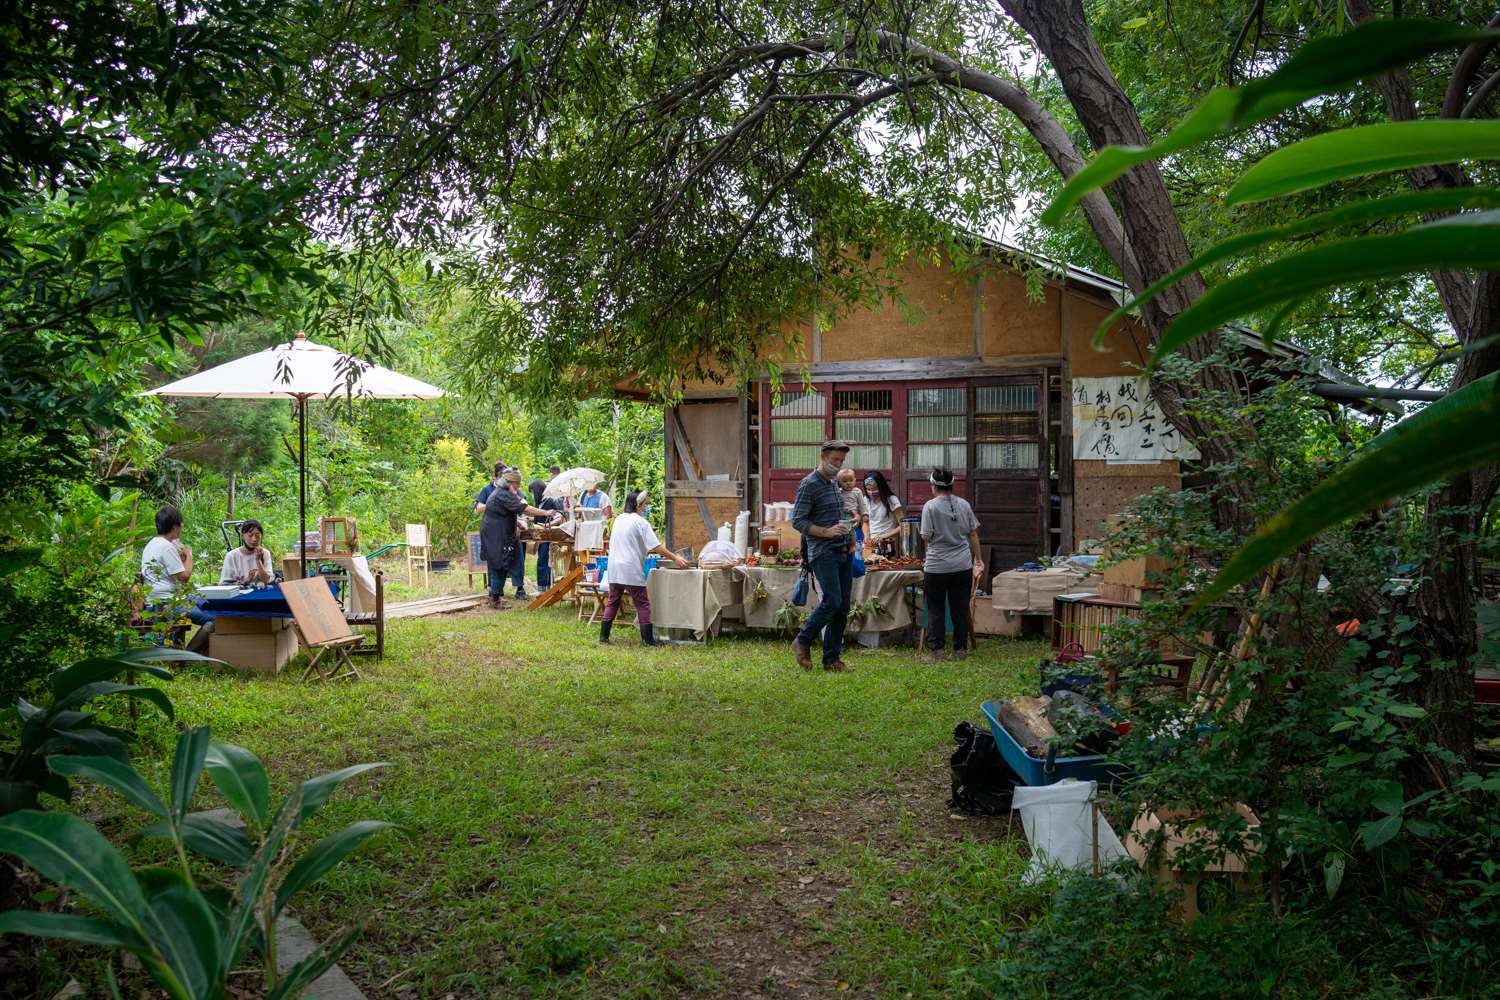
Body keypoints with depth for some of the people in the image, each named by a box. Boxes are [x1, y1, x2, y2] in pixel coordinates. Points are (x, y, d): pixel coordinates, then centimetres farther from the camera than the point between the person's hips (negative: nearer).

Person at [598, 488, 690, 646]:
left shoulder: (618, 519, 13)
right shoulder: (640, 522, -9)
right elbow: (656, 546, -12)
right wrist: (675, 558, -7)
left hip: (614, 569, 7)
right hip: (631, 570, -7)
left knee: (612, 602, 14)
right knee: (643, 604, 1)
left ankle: (603, 635, 15)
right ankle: (648, 639, 1)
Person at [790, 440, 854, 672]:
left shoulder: (835, 484, 19)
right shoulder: (809, 484, -8)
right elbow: (797, 521, -13)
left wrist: (846, 527, 13)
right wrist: (826, 532, -20)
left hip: (843, 552, 8)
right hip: (823, 553, -8)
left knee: (842, 607, 5)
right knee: (832, 602, -16)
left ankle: (832, 659, 11)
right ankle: (802, 642, 5)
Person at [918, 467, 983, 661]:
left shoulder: (930, 506, -10)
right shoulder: (964, 504, 3)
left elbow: (926, 537, -11)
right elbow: (973, 534, 7)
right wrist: (978, 559, 15)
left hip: (937, 567, -3)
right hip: (962, 566, 3)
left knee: (936, 610, 6)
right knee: (960, 609, 10)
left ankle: (936, 651, 7)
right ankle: (960, 649, 16)